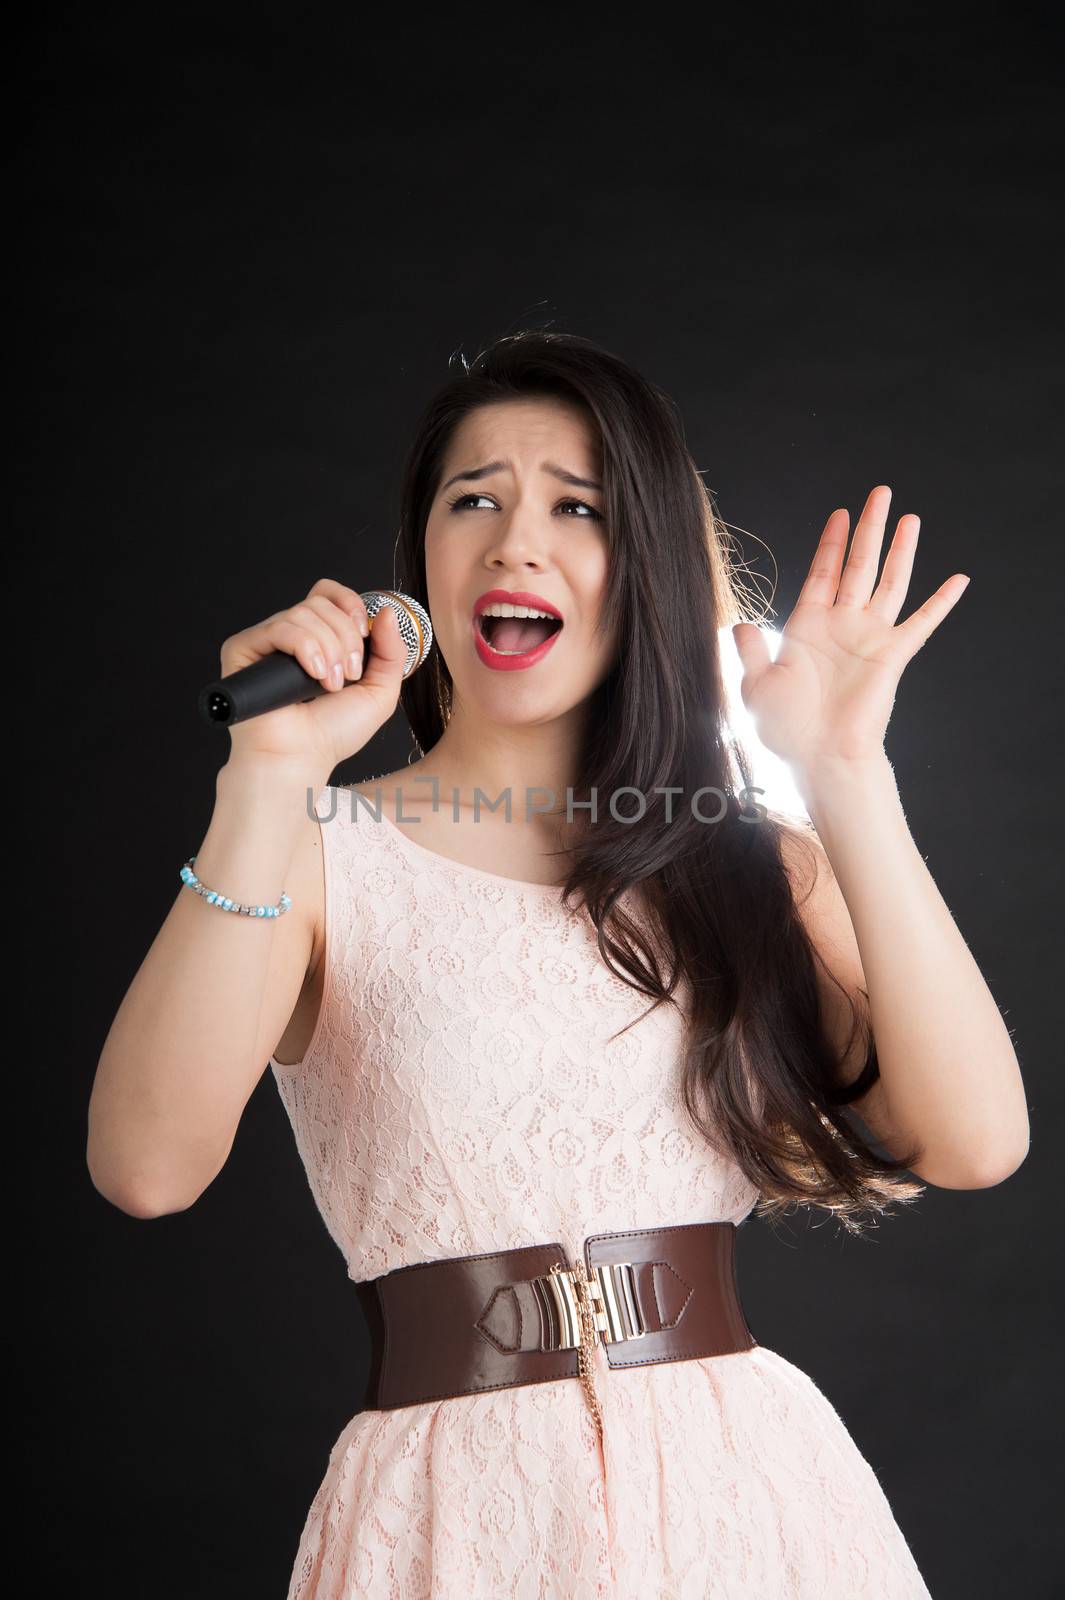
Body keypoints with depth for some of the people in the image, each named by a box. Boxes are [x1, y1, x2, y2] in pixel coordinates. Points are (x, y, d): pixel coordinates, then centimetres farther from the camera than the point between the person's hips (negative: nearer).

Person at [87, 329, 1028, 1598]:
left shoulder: (759, 864, 5)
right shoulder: (320, 855, -2)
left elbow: (974, 1141, -9)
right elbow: (148, 1166, -18)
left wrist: (845, 774, -13)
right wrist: (267, 777, -22)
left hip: (749, 1484, 2)